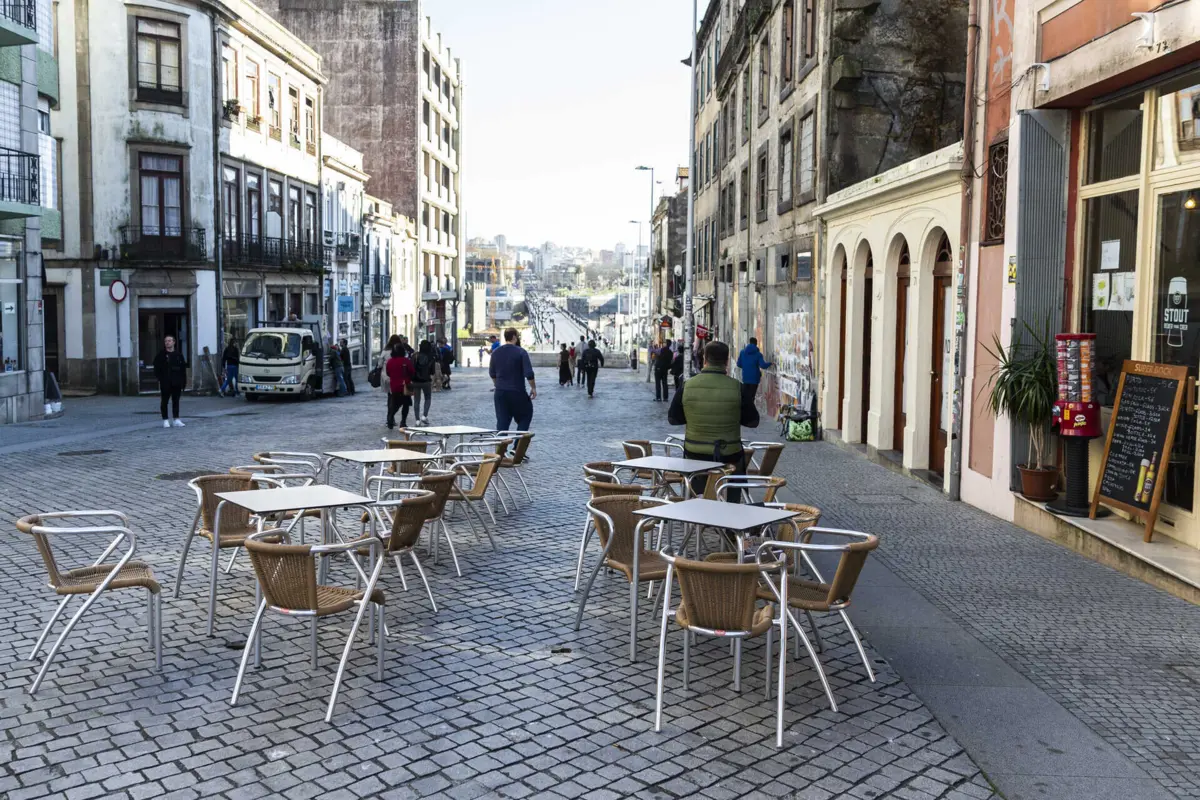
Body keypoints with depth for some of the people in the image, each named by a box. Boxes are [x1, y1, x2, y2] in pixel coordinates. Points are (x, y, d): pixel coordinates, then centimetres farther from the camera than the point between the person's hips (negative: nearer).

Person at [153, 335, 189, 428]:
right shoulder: (161, 354, 0)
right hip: (165, 383, -2)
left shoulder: (178, 354, 7)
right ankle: (165, 420, 9)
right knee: (164, 401, 3)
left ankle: (176, 420, 13)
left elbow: (183, 368, 9)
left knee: (176, 401, 8)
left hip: (177, 382, 2)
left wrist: (184, 381, 6)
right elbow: (157, 367, -2)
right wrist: (158, 378, -12)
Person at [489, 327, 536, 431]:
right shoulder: (520, 352, -11)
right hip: (517, 392, -5)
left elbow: (492, 373, 15)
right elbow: (529, 373, -15)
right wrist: (533, 388, -3)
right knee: (525, 415, 12)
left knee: (502, 421, 7)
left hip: (500, 392, 5)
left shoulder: (495, 352, 5)